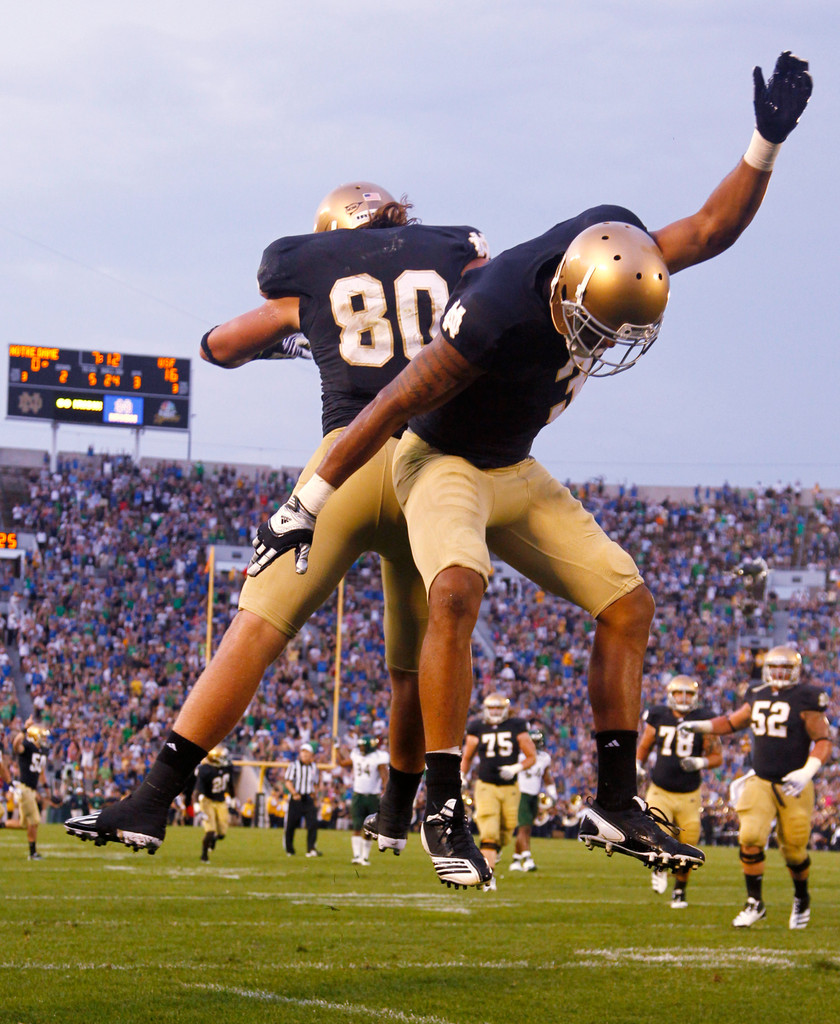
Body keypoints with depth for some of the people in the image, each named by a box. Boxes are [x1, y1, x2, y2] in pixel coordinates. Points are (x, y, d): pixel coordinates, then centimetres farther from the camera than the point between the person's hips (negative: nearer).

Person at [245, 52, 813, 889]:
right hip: (442, 463, -8)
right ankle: (444, 805, -29)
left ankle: (615, 804, 7)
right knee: (456, 591, -34)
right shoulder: (498, 316, -35)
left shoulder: (613, 248, -16)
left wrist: (766, 143, -15)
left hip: (515, 474, 8)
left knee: (627, 605, 2)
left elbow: (708, 228, -1)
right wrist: (309, 503, -21)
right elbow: (394, 406, -27)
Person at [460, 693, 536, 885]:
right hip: (486, 787, -1)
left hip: (510, 788, 1)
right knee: (489, 834, -15)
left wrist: (516, 769, -13)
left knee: (504, 834, 8)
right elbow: (467, 758, 16)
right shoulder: (477, 729, 3)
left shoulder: (516, 727, 1)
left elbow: (531, 757, 4)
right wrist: (461, 778, 6)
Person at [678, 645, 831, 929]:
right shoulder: (758, 696, 8)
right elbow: (732, 722, 23)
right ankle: (754, 903, -3)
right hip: (760, 782, 4)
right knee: (750, 838, -14)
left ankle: (801, 899, 32)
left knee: (794, 850, 5)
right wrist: (699, 726, 9)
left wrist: (807, 772, -23)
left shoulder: (806, 699, -8)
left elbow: (823, 741, -10)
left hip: (793, 786, -4)